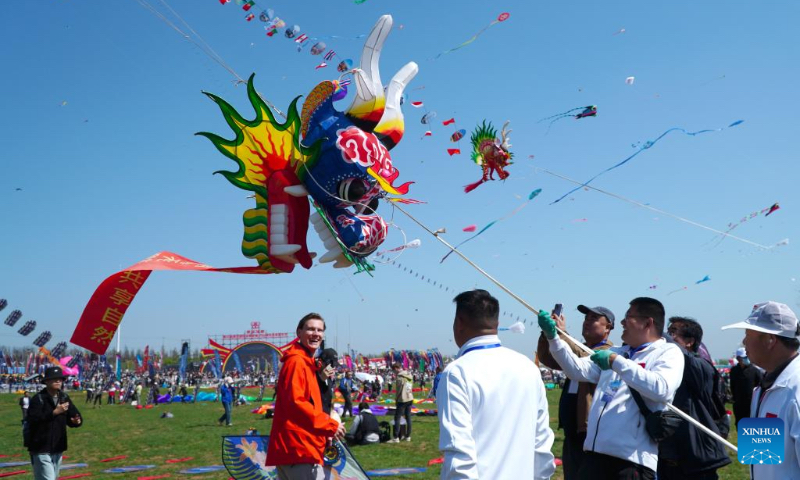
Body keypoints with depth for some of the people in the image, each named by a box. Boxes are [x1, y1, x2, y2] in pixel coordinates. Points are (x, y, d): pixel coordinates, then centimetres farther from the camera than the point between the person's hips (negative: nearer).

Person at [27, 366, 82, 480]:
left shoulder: (65, 398, 9)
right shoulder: (38, 399, -11)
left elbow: (72, 417, 7)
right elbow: (33, 418, -25)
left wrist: (76, 421, -16)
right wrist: (54, 412, -29)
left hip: (58, 448, 7)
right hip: (41, 449, -7)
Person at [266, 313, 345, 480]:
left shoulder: (306, 362, 21)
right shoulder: (296, 361, -11)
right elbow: (295, 402, -22)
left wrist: (324, 431, 12)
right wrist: (330, 425, -16)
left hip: (292, 448, 11)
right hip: (298, 448, -11)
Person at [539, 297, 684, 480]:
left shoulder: (668, 352, -1)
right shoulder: (616, 352, 20)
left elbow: (662, 389, -20)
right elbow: (577, 370, 15)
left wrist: (616, 362, -18)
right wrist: (552, 336, 5)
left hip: (633, 457, -6)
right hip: (595, 452, 6)